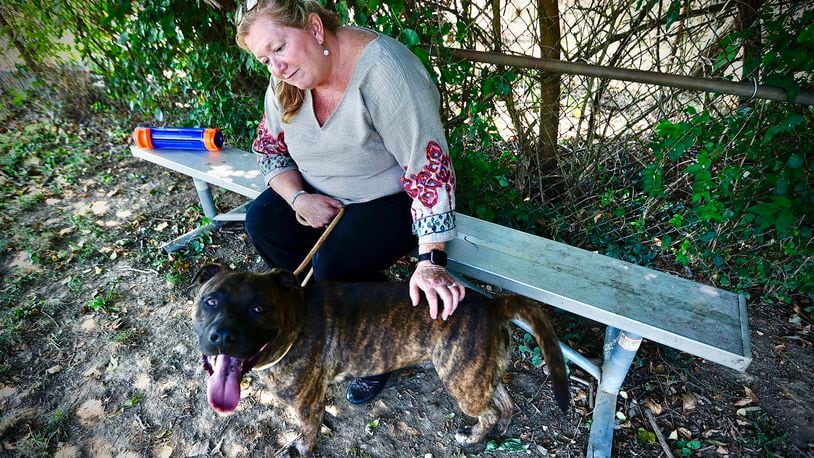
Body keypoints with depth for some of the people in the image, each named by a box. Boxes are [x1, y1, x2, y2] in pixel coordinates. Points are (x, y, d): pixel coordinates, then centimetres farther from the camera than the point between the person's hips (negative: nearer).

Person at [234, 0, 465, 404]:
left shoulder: (383, 70, -28)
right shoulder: (287, 78, -6)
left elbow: (429, 165, -31)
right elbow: (268, 147, 5)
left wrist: (431, 261, -36)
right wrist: (299, 198, -15)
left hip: (391, 198, -6)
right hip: (322, 193, 7)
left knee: (333, 262, -26)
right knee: (261, 221, -12)